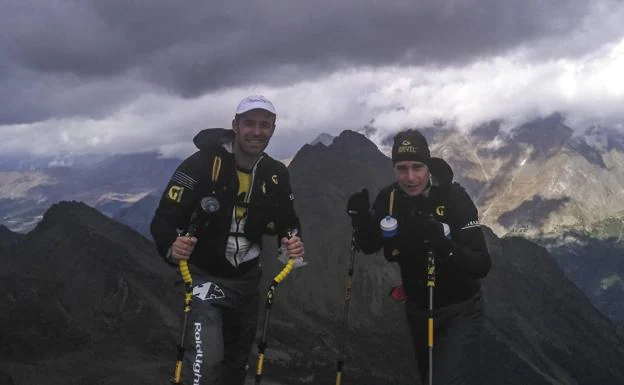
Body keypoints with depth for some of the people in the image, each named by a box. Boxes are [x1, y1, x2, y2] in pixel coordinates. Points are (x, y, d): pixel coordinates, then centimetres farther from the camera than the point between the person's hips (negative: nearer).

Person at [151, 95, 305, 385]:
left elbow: (288, 221, 7)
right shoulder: (202, 164, -22)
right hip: (205, 276, -5)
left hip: (247, 279, 6)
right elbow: (165, 218, -23)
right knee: (207, 361, -22)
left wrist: (293, 241, -16)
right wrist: (172, 247, -44)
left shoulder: (276, 175, -6)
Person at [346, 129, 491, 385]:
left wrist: (444, 244, -47)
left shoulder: (454, 197, -25)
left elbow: (482, 266, -30)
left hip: (458, 311, -5)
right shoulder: (388, 198, -11)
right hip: (417, 308, 5)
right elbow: (369, 247, 0)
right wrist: (360, 218, -19)